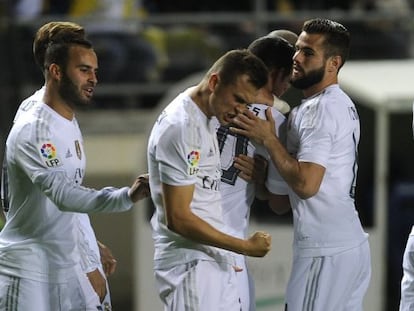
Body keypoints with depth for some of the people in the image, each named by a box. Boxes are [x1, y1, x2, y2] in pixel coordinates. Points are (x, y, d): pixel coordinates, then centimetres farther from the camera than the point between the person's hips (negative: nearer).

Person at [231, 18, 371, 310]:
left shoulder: (320, 109, -16)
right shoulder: (341, 103, 17)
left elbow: (305, 183, -23)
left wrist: (268, 139, -13)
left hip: (325, 252, -10)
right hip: (351, 243, 10)